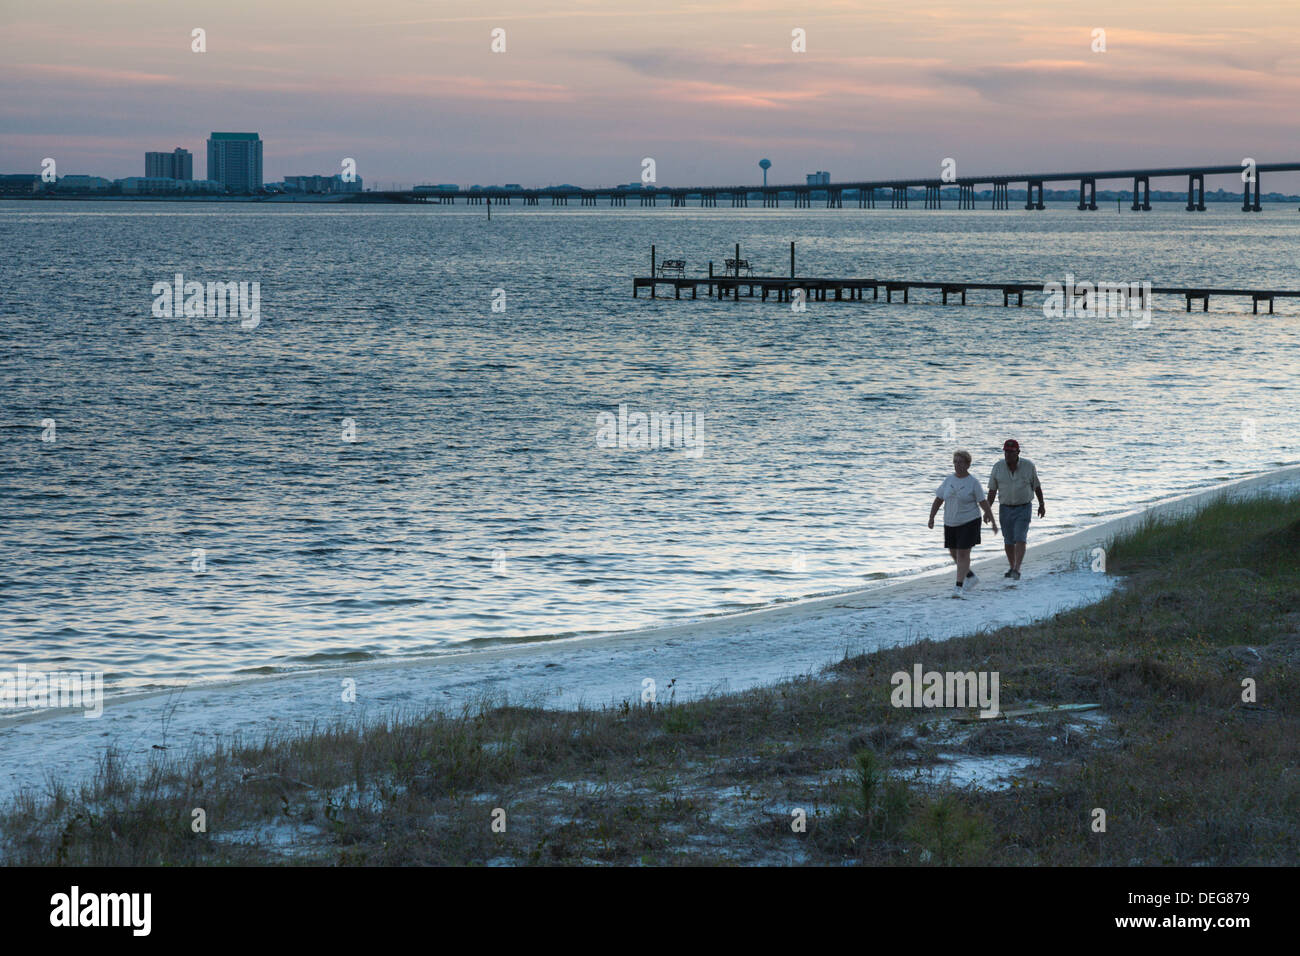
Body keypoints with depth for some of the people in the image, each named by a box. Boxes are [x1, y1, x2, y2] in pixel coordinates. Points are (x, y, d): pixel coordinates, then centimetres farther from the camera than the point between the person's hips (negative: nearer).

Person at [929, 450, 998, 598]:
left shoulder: (973, 482, -9)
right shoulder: (949, 480, 4)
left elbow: (983, 503, -7)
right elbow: (938, 500, 8)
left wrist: (993, 522, -7)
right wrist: (931, 518, 2)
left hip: (969, 523, -6)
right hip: (950, 523, 6)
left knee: (963, 553, -10)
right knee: (954, 553, 13)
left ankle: (959, 586, -7)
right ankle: (971, 577, 33)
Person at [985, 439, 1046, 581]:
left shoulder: (1029, 466, -9)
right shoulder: (998, 467, -5)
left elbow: (1036, 486, 4)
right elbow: (992, 490, 0)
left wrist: (1042, 504, 9)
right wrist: (988, 509, -7)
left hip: (1023, 509, -2)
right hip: (1005, 509, 2)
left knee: (1020, 539, -14)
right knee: (1008, 541, 10)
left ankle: (1017, 570, -19)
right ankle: (1012, 568, 26)